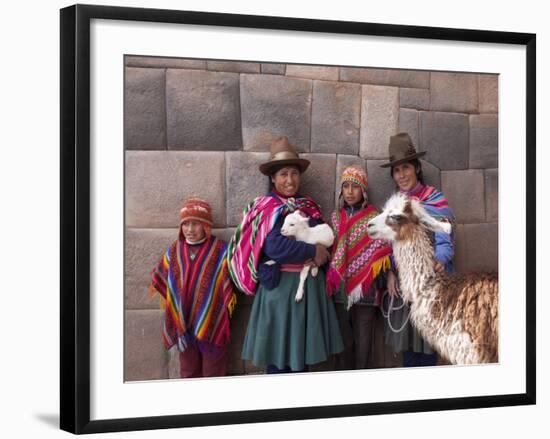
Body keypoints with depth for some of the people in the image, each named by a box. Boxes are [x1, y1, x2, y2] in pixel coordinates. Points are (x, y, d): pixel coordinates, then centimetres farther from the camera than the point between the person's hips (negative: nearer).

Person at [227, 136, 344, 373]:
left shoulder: (310, 207, 13)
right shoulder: (267, 208, -7)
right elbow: (276, 247, -21)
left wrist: (321, 253, -11)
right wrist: (313, 252, -13)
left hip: (310, 286, 6)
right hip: (280, 285, -6)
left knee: (303, 352, 11)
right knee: (278, 353, -1)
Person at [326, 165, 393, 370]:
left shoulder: (373, 218, -1)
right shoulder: (335, 217, 10)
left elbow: (380, 253, -3)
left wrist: (382, 283, -10)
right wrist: (330, 280, 4)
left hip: (365, 289, -3)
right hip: (339, 289, 3)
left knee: (363, 342, 2)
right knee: (343, 341, 7)